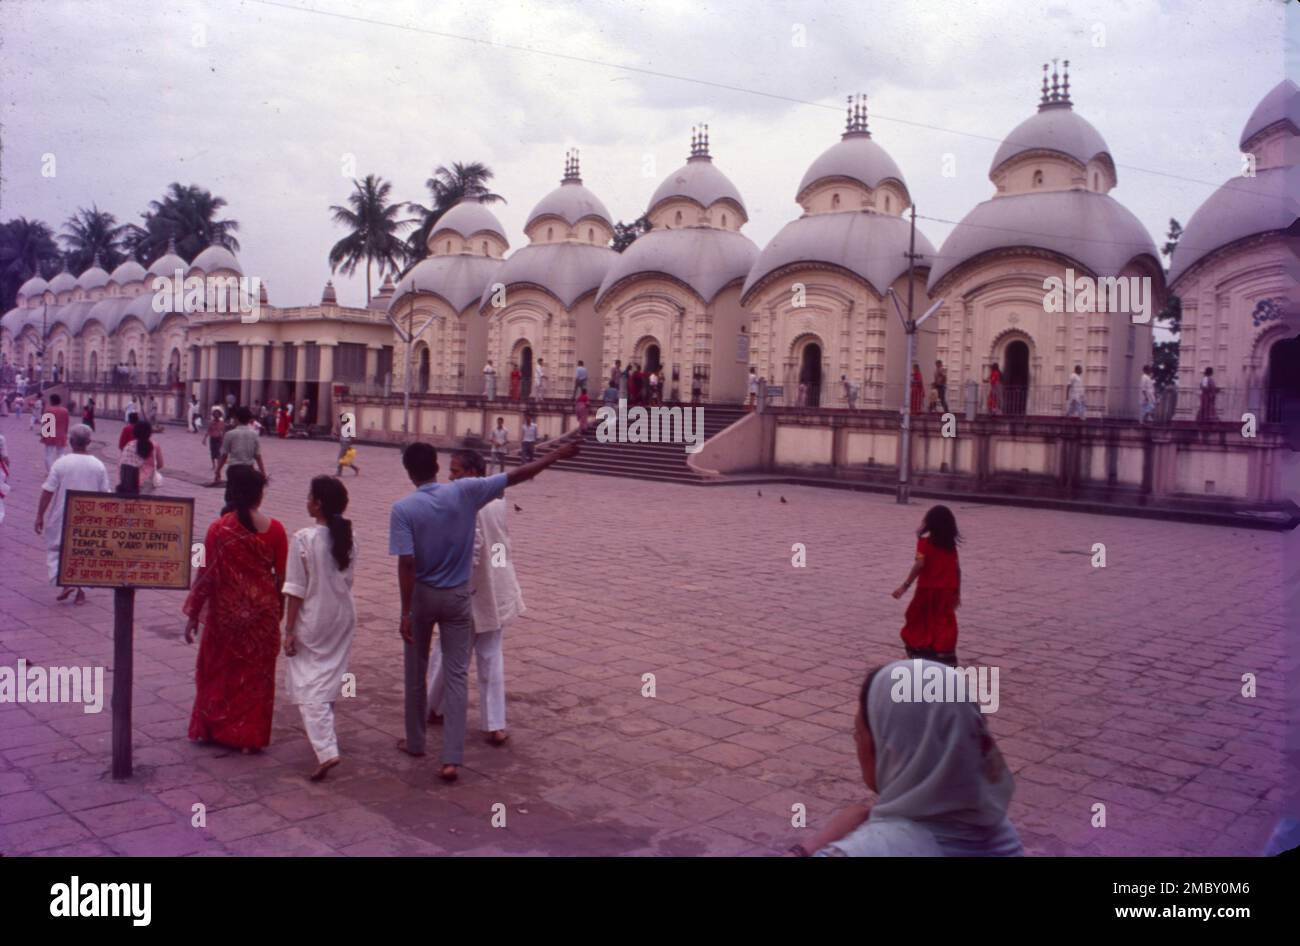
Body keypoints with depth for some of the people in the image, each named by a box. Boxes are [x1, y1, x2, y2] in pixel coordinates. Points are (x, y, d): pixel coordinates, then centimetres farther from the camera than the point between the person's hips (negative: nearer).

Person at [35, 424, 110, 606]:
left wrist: (40, 516, -2)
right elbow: (105, 494, 1)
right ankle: (79, 591, 15)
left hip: (63, 518, -2)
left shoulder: (61, 463, -12)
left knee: (56, 549, 14)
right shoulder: (98, 465, -4)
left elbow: (47, 492, -11)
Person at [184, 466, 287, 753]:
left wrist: (193, 615, 0)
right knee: (256, 673, 12)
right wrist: (278, 610, 11)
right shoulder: (274, 528, -8)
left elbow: (206, 575, -8)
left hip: (225, 611, -1)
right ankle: (251, 736, 17)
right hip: (263, 611, 1)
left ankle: (212, 729, 30)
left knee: (218, 669, 18)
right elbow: (281, 576, -4)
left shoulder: (218, 529, -11)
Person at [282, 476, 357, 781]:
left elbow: (296, 590, -15)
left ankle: (326, 751, -11)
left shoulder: (304, 539, -17)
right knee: (331, 680, 20)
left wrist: (289, 630, -9)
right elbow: (348, 578, 6)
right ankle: (324, 734, 37)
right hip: (343, 617, 6)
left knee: (309, 686, -1)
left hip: (312, 621, -6)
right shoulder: (348, 537, -2)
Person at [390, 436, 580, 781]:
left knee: (416, 673, 17)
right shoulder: (464, 492, -10)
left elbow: (406, 564, -19)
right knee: (456, 675, 3)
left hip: (421, 596, 0)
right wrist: (557, 455, 3)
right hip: (457, 596, 1)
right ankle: (452, 758, -2)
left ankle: (415, 742, 33)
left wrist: (406, 612, -14)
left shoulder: (403, 509, -14)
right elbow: (517, 475, -6)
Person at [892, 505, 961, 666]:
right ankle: (947, 661, -1)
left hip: (927, 590, -4)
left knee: (918, 624, 13)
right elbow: (957, 569, 6)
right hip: (946, 591, 4)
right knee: (944, 627, 5)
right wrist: (957, 593, 14)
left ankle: (919, 655, 17)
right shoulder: (951, 544, 6)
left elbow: (919, 565, -18)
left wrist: (905, 586, -16)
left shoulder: (924, 542, -8)